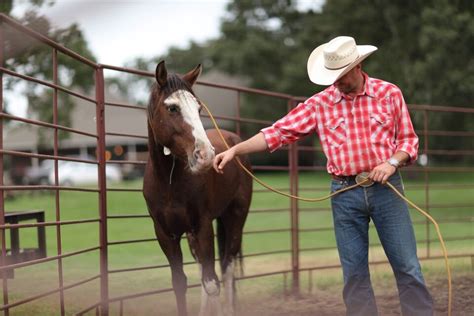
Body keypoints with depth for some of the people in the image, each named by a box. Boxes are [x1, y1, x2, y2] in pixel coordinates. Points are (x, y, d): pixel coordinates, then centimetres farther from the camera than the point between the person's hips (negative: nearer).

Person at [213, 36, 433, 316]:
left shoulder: (389, 93, 1)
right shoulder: (320, 104, 2)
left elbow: (408, 138, 5)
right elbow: (279, 132, -1)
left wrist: (392, 162, -15)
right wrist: (235, 150, -8)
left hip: (386, 187, -1)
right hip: (345, 193, 1)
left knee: (407, 266, 1)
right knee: (354, 271, 5)